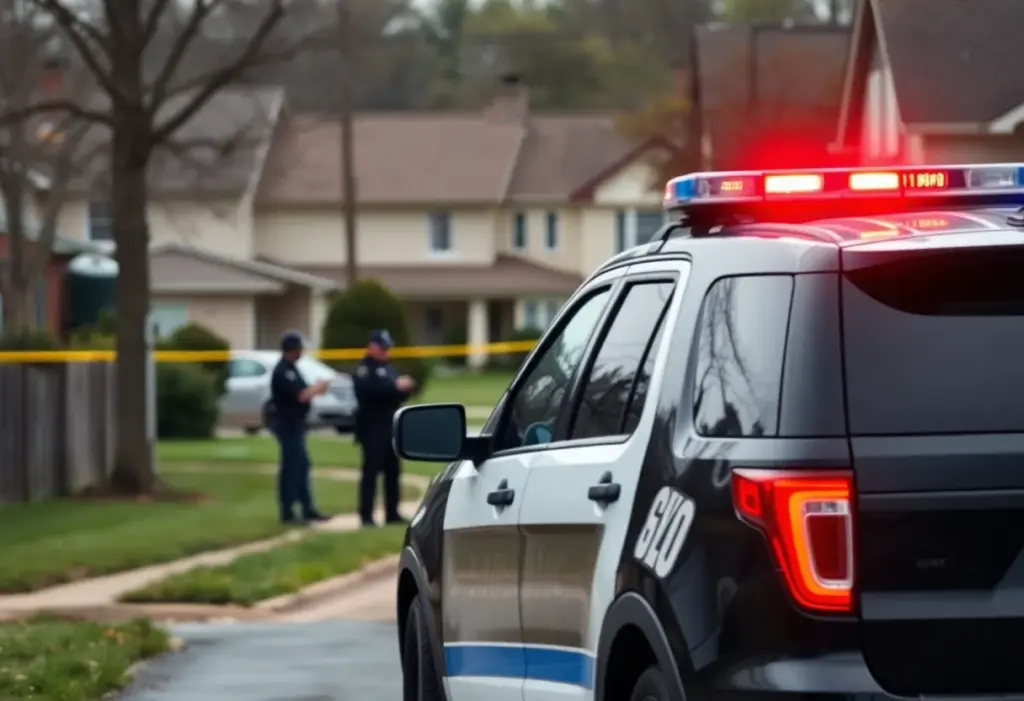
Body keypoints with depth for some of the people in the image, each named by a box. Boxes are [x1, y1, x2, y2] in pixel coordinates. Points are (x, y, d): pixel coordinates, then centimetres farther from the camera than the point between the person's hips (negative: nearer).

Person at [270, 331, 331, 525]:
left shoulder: (289, 369, 14)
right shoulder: (283, 371, -19)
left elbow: (299, 392, 18)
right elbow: (301, 396, -23)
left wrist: (314, 388, 2)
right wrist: (317, 388, -7)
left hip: (293, 423, 10)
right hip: (287, 423, -10)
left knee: (301, 464, 14)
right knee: (291, 466, -6)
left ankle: (307, 508, 21)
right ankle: (287, 512, -3)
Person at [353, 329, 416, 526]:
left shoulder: (387, 368, 22)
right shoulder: (364, 369, -5)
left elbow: (399, 392, 20)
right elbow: (370, 390, -24)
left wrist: (406, 387, -3)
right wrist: (395, 386, -26)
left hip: (390, 427, 8)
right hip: (372, 428, -8)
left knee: (392, 471, 8)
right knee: (371, 470, -10)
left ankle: (392, 513, 14)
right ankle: (366, 515, -9)